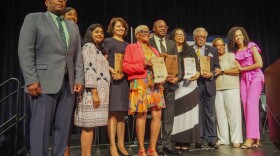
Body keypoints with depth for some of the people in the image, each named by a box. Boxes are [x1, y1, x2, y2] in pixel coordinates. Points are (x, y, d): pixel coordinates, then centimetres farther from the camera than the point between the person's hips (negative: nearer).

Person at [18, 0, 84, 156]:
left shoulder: (73, 26, 20)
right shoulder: (33, 19, 6)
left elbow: (78, 56, 15)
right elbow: (25, 51, -4)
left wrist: (79, 79, 4)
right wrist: (31, 80, -13)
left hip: (68, 83, 5)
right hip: (44, 82, -4)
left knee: (63, 127, 6)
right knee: (41, 126, -3)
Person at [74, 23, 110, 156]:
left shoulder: (98, 49, 26)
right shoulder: (89, 47, -1)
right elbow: (89, 69, -13)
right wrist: (94, 93, -20)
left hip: (99, 92, 9)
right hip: (93, 92, -8)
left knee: (90, 126, 6)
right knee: (89, 126, -9)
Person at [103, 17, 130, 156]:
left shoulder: (127, 45, 20)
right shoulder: (108, 41, 6)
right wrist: (113, 71, -20)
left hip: (124, 80, 5)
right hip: (112, 79, -5)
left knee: (121, 113, 7)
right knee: (112, 113, -7)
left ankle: (121, 144, 15)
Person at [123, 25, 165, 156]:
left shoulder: (153, 50, 23)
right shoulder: (131, 47, 6)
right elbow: (126, 67, -4)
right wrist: (142, 65, -14)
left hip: (155, 84, 6)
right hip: (140, 84, -5)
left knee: (157, 115, -1)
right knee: (142, 115, -7)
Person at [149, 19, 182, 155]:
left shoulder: (172, 44, 16)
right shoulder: (148, 43, 3)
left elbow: (177, 62, 10)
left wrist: (178, 77, -4)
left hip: (170, 82, 4)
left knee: (169, 114, 6)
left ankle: (167, 143, 17)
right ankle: (157, 144, 13)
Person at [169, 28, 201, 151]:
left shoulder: (190, 51, 14)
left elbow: (197, 65, 9)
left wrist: (197, 74, -10)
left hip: (189, 83, 1)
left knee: (188, 111, -2)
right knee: (176, 112, -2)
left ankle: (187, 141, 3)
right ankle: (177, 141, 5)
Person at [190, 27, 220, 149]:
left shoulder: (213, 50, 15)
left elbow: (217, 67, 10)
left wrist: (211, 74, -8)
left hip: (209, 84, 2)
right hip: (194, 84, -1)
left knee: (210, 113, 4)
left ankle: (212, 140, 13)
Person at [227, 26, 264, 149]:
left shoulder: (251, 46, -1)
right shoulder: (235, 51, 11)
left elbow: (259, 64, -9)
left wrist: (242, 68, -5)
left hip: (255, 77, -4)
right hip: (243, 79, 5)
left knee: (251, 104, -18)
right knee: (246, 106, -6)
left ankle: (251, 138, -19)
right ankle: (255, 138, -2)